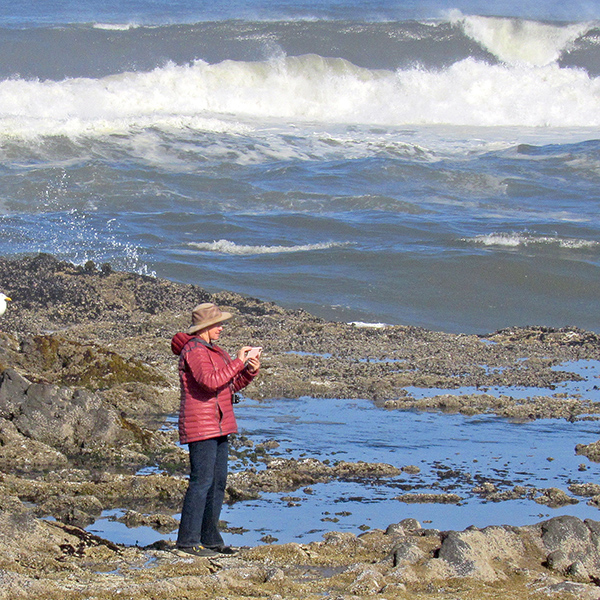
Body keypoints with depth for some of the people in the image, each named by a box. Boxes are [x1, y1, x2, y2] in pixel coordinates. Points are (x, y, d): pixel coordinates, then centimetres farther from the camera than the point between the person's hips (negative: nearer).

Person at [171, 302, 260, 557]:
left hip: (218, 426, 10)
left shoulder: (214, 351, 19)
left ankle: (210, 537, 16)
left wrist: (250, 371, 3)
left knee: (218, 482, 10)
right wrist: (238, 362, -21)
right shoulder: (193, 351, -12)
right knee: (202, 481, -11)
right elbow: (211, 382, -27)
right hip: (200, 427, -10)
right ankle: (188, 540, -9)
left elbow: (232, 385, 21)